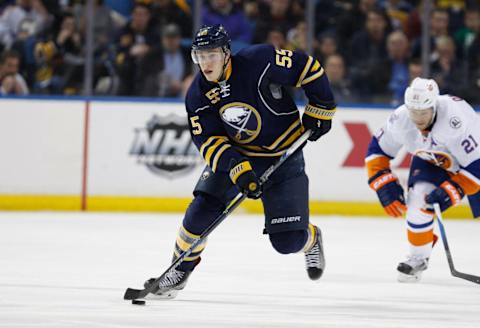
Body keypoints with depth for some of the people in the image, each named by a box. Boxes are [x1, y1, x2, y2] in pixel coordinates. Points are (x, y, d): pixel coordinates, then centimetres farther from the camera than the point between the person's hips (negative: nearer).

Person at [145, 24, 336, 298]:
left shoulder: (260, 62, -24)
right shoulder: (198, 95, -12)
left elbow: (306, 66, -12)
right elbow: (209, 142, -17)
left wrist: (321, 109, -11)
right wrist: (238, 170, -32)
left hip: (283, 157, -3)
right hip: (232, 155, 3)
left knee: (287, 241, -6)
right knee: (202, 211, -18)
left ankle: (311, 240, 31)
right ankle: (181, 269, 6)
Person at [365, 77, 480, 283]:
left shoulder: (457, 119, -42)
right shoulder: (401, 119, -26)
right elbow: (377, 150, -9)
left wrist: (451, 191, -39)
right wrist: (385, 186, -18)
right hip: (430, 161, 3)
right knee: (419, 199, -19)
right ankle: (418, 257, -3)